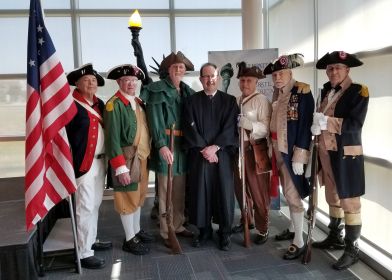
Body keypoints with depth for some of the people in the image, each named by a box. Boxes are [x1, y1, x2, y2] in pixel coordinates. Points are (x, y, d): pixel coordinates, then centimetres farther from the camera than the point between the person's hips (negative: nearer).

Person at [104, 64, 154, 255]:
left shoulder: (139, 102, 11)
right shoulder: (114, 104, -14)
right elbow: (112, 139, -18)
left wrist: (145, 155, 11)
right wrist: (121, 167, -21)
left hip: (142, 157, 8)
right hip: (126, 159, -8)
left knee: (139, 196, 18)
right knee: (127, 198, 3)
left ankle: (137, 231, 34)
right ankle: (129, 240, 16)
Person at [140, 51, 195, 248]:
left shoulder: (188, 91, 11)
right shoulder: (157, 90, -5)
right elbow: (155, 120, -13)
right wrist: (161, 145, -22)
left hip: (184, 144, 5)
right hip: (165, 143, -5)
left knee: (180, 190, 13)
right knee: (166, 191, 1)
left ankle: (178, 226, 27)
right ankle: (166, 232, 12)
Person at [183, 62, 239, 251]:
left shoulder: (229, 101, 6)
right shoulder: (191, 101, 6)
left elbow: (230, 128, -2)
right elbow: (190, 128, -2)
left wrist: (214, 147, -12)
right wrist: (204, 149, -11)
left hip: (223, 154, 0)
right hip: (198, 155, 0)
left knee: (224, 192, 3)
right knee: (200, 191, 4)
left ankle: (225, 232, 16)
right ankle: (204, 230, 19)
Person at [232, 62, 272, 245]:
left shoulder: (262, 101, -8)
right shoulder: (235, 101, 10)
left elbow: (266, 127, -18)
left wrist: (249, 124, -30)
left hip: (255, 151, -6)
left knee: (258, 191, 1)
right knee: (240, 188, 18)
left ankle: (262, 230, 15)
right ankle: (247, 221, 37)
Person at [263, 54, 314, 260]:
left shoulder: (302, 93, -12)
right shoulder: (277, 94, 9)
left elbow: (306, 125, -17)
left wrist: (299, 156, -21)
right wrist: (273, 147, 11)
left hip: (292, 151, -7)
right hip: (279, 150, 7)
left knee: (293, 195, -5)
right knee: (288, 193, 16)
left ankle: (299, 242, 5)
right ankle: (294, 229, 31)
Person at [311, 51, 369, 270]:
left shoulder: (359, 91, -7)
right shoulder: (327, 91, 13)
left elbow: (355, 124, -18)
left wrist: (326, 122, -20)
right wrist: (316, 126, -4)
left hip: (346, 153, -7)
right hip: (326, 152, 7)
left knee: (349, 201, -1)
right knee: (333, 198, 17)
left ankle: (352, 249, 11)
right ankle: (335, 237, 33)